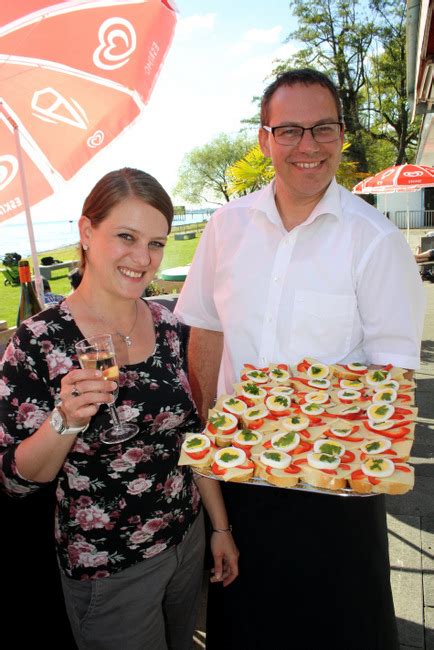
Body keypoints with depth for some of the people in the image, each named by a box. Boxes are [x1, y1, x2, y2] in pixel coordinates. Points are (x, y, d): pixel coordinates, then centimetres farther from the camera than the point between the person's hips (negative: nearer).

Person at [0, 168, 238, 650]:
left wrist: (220, 526, 7)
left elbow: (191, 434, 3)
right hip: (106, 570, -4)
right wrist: (66, 420, -32)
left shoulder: (166, 324, -6)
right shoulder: (39, 341, -20)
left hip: (187, 541, 5)